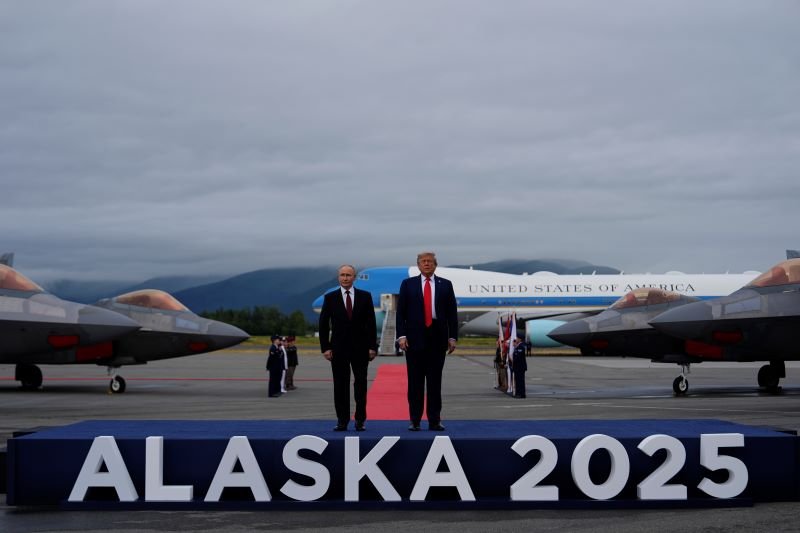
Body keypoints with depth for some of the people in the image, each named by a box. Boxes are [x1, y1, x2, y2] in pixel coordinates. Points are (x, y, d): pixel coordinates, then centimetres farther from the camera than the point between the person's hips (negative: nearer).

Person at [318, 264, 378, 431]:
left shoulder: (365, 296, 4)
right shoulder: (330, 298, 3)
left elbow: (371, 323, 3)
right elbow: (323, 324, 4)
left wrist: (372, 346, -3)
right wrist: (325, 347, -3)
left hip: (360, 348, 0)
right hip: (338, 347, 0)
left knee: (361, 384, 0)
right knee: (340, 385, 2)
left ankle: (360, 420, 6)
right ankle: (342, 421, 6)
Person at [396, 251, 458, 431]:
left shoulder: (445, 285, 9)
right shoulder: (408, 284, 6)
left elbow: (452, 313, 7)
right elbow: (400, 312, 3)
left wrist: (453, 337, 0)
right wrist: (401, 335, -7)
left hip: (437, 337, 1)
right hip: (415, 338, -1)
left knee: (435, 382, 3)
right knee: (415, 382, 1)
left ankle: (435, 421, 6)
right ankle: (415, 421, 4)